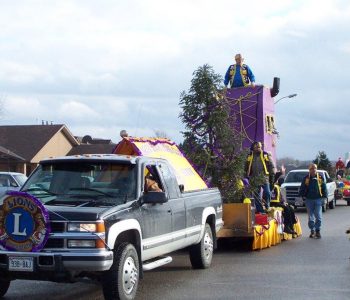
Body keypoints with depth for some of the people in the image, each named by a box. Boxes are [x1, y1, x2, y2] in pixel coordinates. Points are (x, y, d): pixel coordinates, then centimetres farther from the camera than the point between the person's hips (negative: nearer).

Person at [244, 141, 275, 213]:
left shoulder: (266, 155, 5)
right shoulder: (250, 156, 11)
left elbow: (271, 166, 6)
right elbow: (246, 168, 21)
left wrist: (272, 176, 0)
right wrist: (247, 176, 15)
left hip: (264, 178, -2)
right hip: (254, 179, 2)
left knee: (267, 193, -13)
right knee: (256, 196, 5)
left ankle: (267, 207, 4)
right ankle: (259, 210, 12)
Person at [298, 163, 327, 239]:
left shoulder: (320, 178, 4)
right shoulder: (306, 178, 4)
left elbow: (324, 188, 6)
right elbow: (302, 188, 7)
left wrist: (324, 196, -1)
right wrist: (302, 195, -3)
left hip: (318, 199, -1)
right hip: (309, 199, 1)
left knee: (318, 216, -3)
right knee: (310, 216, 5)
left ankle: (318, 230, 6)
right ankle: (312, 230, 14)